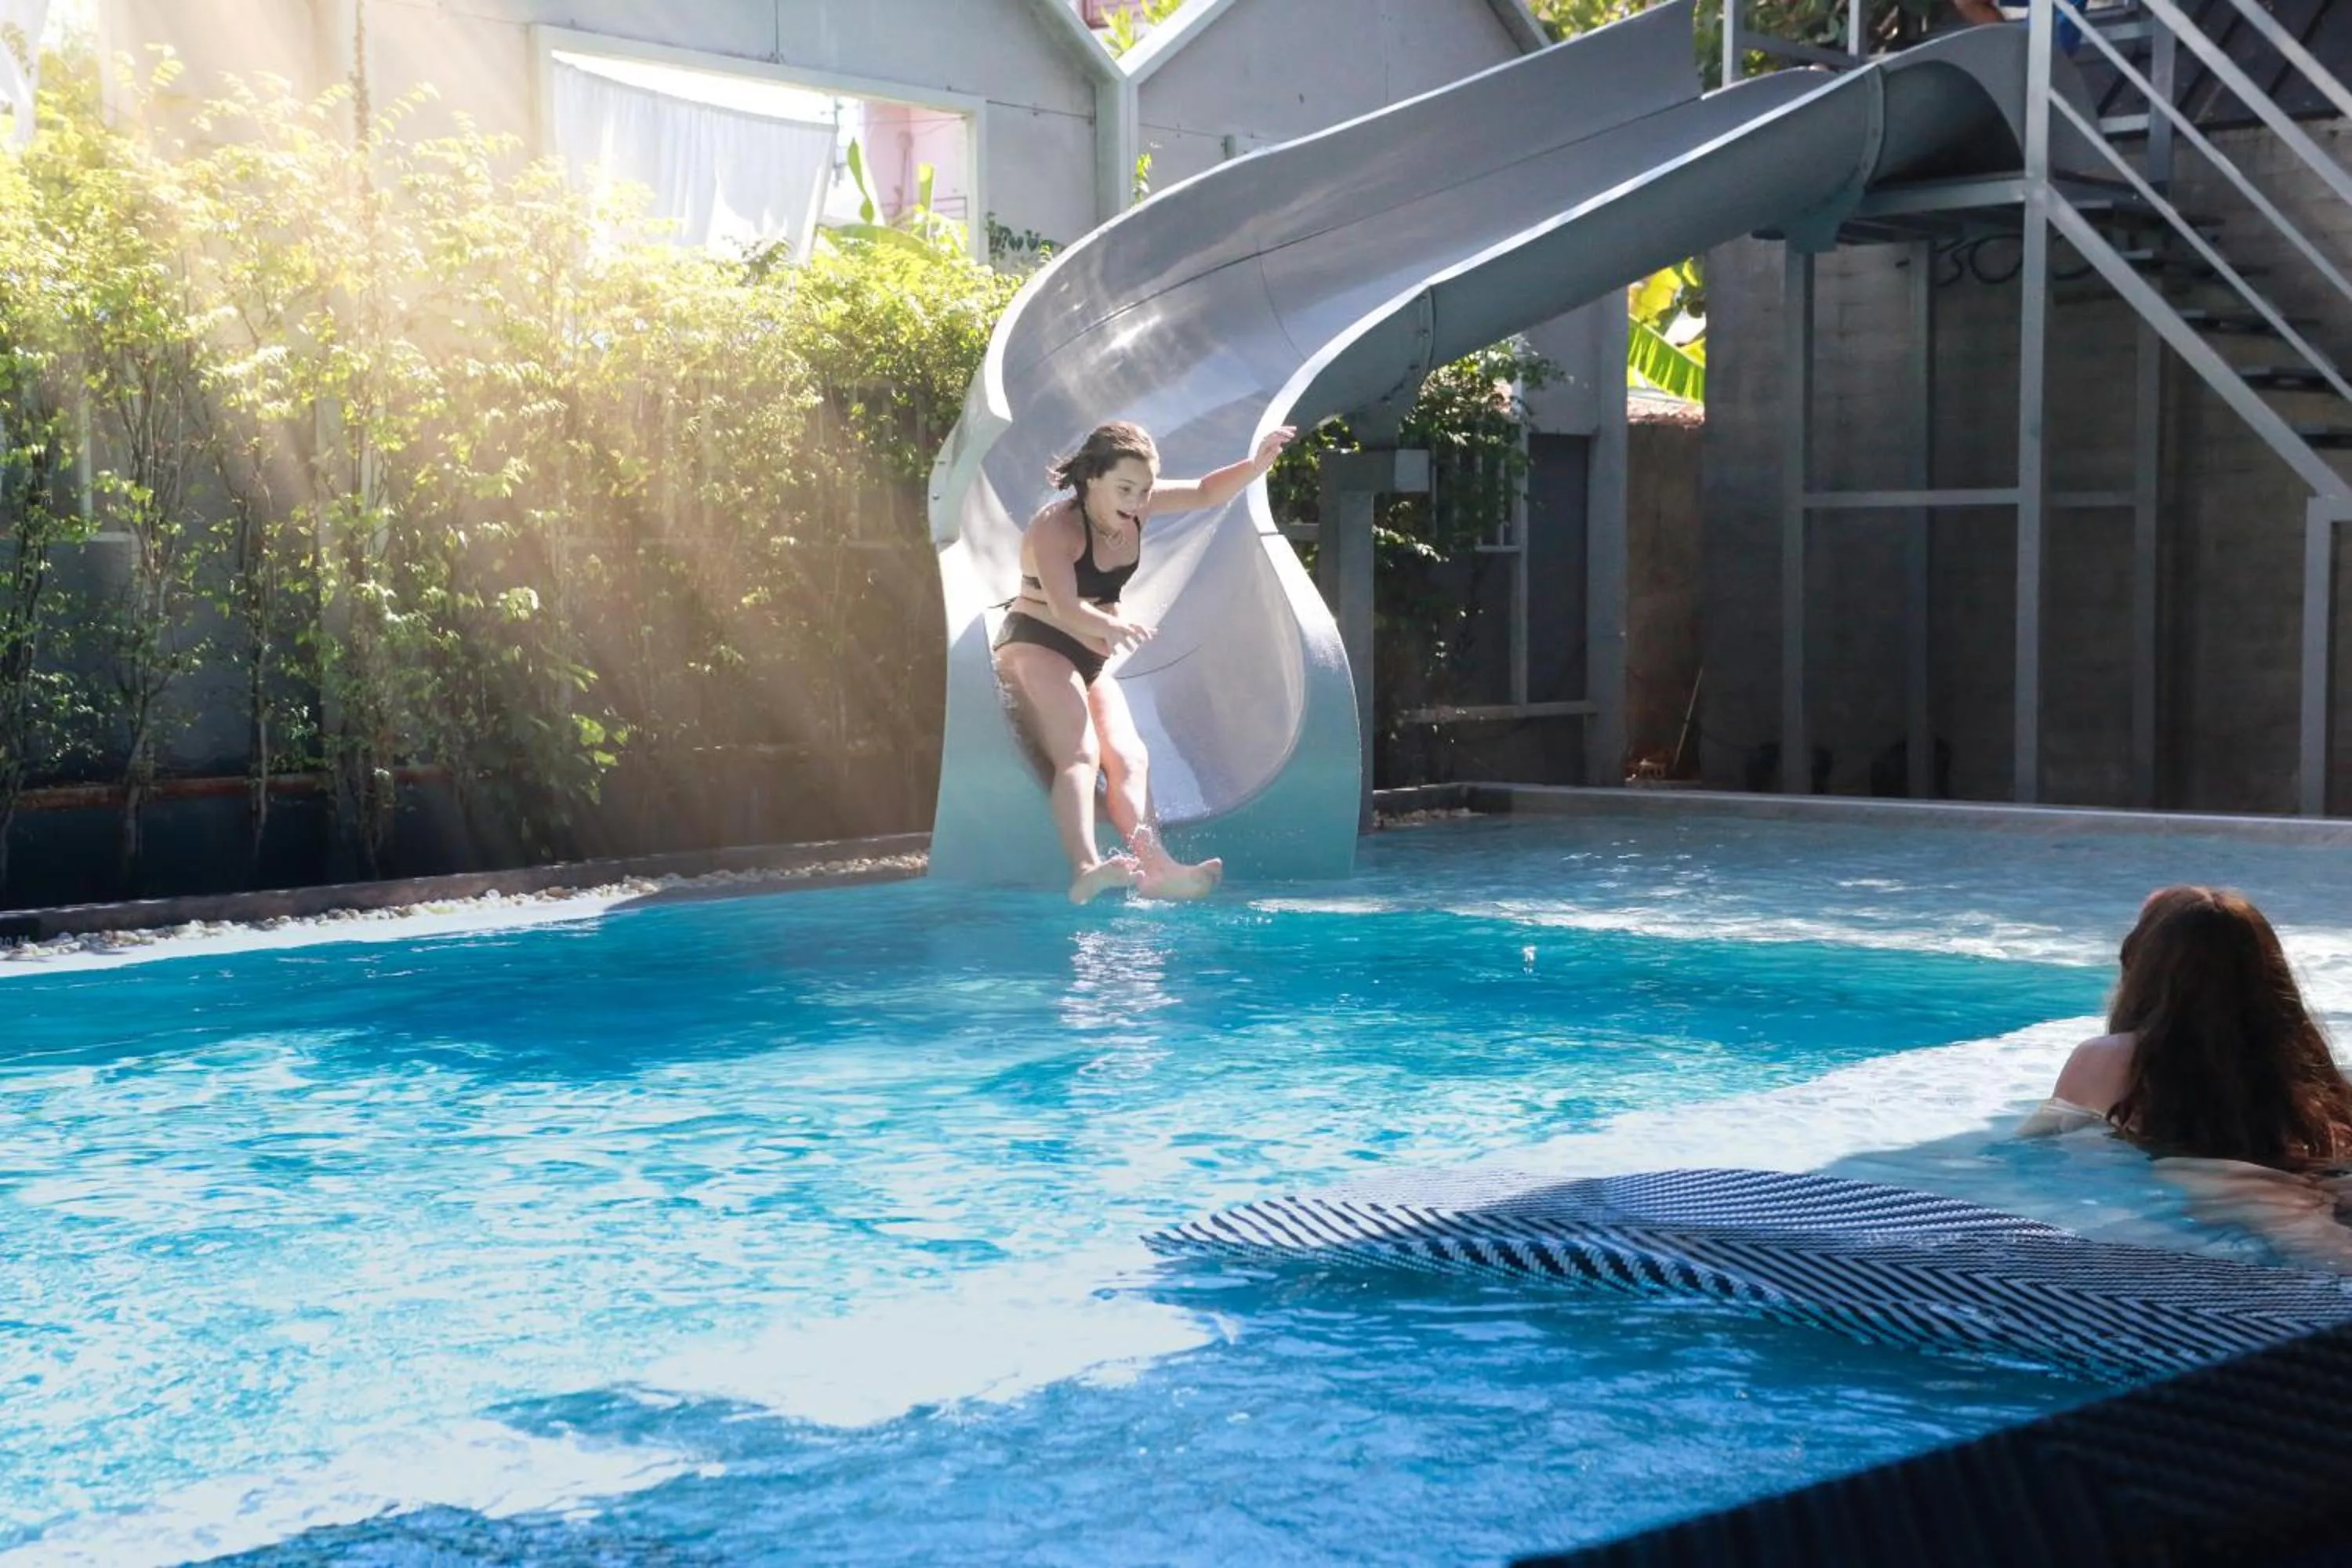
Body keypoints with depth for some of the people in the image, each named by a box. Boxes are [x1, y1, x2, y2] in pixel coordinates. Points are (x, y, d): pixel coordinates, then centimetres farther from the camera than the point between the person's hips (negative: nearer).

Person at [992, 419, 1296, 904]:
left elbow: (1205, 493, 12)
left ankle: (1157, 867, -31)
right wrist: (1111, 625, -51)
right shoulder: (1055, 527, -18)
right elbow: (1064, 608, -31)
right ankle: (1086, 869, -45)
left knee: (1128, 756, -13)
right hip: (1034, 646, -8)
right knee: (1079, 754, -28)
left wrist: (1257, 465, -7)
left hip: (1091, 659, 8)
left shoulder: (1135, 508, 4)